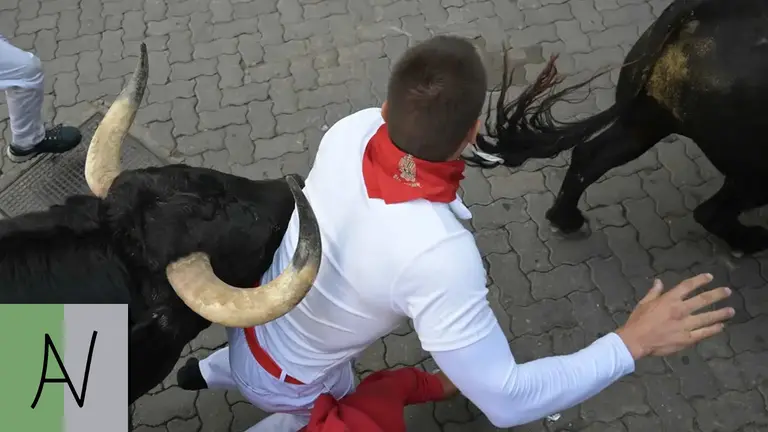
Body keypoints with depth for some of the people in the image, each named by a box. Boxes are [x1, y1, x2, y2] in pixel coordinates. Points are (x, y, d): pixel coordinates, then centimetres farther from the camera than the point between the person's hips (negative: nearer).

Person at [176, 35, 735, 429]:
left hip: (255, 302, 5)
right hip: (286, 379, -4)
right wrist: (631, 343, -29)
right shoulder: (439, 257, -45)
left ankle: (211, 371, 64)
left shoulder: (353, 128, -27)